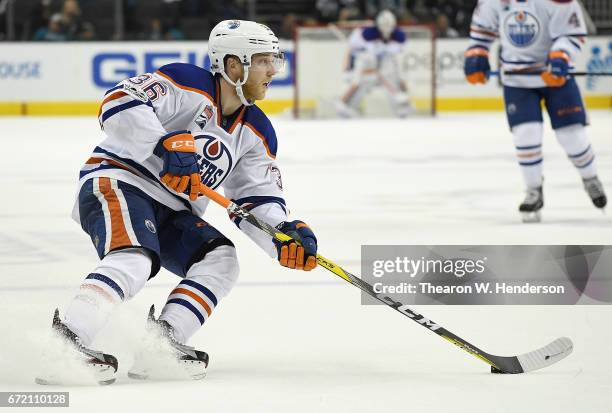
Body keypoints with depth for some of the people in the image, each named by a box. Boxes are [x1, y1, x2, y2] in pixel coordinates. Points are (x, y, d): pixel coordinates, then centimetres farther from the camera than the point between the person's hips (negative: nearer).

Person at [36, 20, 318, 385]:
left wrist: (285, 234, -14)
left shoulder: (257, 133, 9)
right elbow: (120, 103, -26)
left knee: (220, 261, -10)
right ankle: (64, 341, -41)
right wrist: (166, 146, -36)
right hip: (117, 181, -9)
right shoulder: (187, 85, -14)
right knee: (134, 261, -32)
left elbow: (259, 200, 6)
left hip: (170, 215, 9)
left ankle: (160, 343, -17)